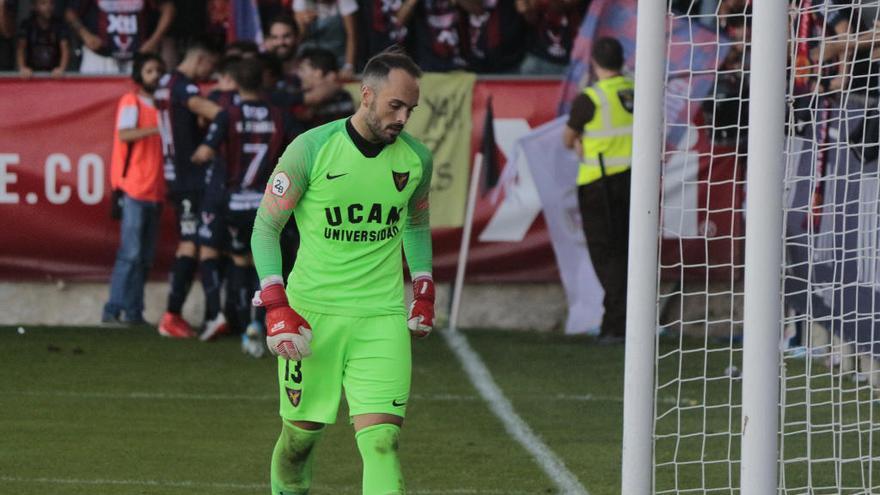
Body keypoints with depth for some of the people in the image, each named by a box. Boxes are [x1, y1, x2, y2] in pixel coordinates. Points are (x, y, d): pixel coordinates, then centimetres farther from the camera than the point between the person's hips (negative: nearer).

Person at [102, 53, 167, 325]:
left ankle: (133, 311, 9)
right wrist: (157, 129, -27)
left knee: (146, 256, 6)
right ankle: (115, 308, -10)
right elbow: (124, 134, -18)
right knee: (131, 253, -11)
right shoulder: (131, 101, -3)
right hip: (135, 188, -7)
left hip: (155, 189, 7)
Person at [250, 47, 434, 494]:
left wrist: (424, 290, 16)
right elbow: (265, 227, -2)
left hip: (381, 318, 2)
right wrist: (276, 306, -10)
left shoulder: (415, 159, 3)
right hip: (311, 314, -2)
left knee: (382, 442, -13)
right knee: (301, 432, 9)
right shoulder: (311, 149, -9)